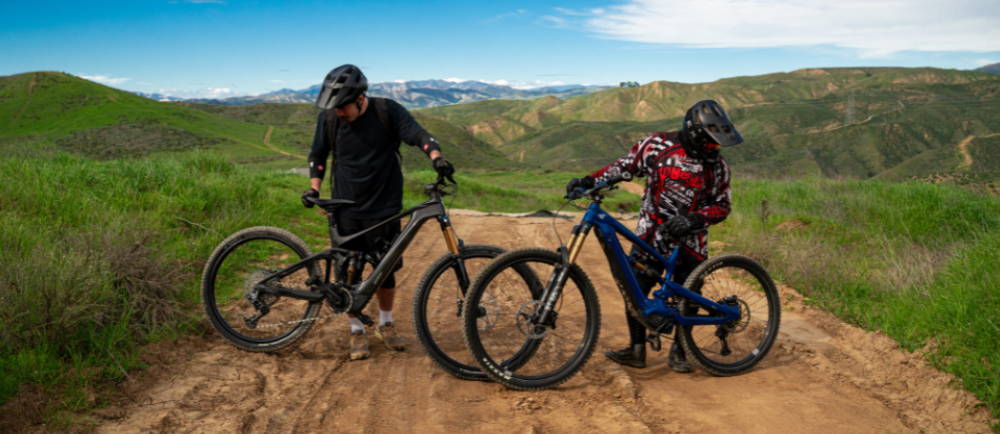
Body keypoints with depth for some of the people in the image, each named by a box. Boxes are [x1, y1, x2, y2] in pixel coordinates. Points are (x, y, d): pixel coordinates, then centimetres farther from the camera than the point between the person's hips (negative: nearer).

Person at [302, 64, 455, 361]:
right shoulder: (329, 118, -3)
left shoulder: (387, 111, -9)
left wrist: (436, 157, -37)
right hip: (345, 208, 1)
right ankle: (357, 331, 19)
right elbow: (318, 155, 10)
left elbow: (418, 135, -18)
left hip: (384, 207, -1)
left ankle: (385, 325, 29)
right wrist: (314, 188, -2)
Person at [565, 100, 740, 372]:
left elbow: (722, 206, 1)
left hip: (690, 242, 1)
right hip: (650, 236, 0)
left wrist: (695, 219, -19)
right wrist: (589, 181, -10)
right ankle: (637, 350, 11)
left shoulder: (718, 166, -2)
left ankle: (678, 352, 24)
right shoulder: (657, 145, -6)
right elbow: (624, 166, 2)